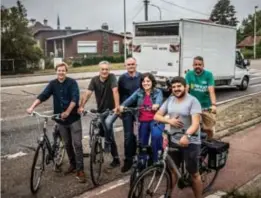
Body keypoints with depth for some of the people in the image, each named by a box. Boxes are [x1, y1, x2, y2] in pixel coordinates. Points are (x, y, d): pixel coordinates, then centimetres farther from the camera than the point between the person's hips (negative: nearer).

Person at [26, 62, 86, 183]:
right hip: (60, 119, 4)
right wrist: (32, 107, -21)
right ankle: (72, 165, 30)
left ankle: (80, 170, 1)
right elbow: (43, 96, -7)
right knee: (67, 144, 14)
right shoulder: (52, 84, 3)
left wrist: (67, 112, -32)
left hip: (73, 118, -4)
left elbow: (75, 98, -19)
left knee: (77, 144, -5)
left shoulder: (72, 82, -8)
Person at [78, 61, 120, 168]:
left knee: (107, 124, -29)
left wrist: (117, 106, -38)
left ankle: (107, 143, -3)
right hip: (100, 110, 4)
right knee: (100, 133, 8)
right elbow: (88, 93, -15)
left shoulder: (112, 77, -15)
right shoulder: (94, 79, -6)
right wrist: (81, 106, -27)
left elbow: (115, 92, -27)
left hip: (110, 110, -4)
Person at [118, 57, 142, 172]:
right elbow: (119, 94, 4)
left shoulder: (142, 77, 0)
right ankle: (128, 159, 9)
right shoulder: (122, 78, 1)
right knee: (128, 135, 0)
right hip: (127, 110, 0)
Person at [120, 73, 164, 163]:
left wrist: (156, 105, -48)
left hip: (155, 120, -4)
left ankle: (155, 161, -12)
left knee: (156, 136, -30)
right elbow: (130, 99, -11)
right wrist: (122, 105, -30)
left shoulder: (158, 92, -3)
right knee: (142, 142, 13)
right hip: (143, 122, 4)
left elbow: (159, 99, -25)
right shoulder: (139, 92, 4)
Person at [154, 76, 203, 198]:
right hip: (174, 141, 6)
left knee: (194, 174, 6)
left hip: (190, 142, -5)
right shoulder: (170, 100, 6)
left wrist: (187, 135, -41)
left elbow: (195, 123, -23)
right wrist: (169, 120, -15)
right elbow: (157, 116, 5)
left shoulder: (193, 101, -13)